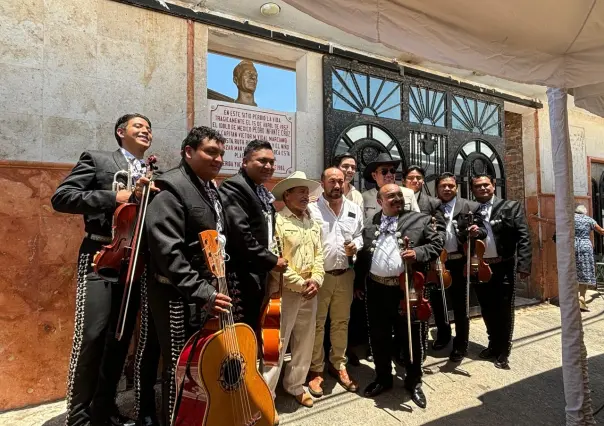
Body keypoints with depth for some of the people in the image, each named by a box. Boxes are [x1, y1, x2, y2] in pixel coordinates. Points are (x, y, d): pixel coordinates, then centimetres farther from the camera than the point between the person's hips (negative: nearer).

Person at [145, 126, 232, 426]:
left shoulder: (212, 189, 13)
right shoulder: (171, 188, -14)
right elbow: (168, 251, -23)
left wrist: (218, 287, 15)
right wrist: (201, 291, -24)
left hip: (208, 290, 8)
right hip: (180, 295, -8)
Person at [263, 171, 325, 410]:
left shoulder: (313, 224, 13)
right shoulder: (277, 221, -10)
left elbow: (319, 255, 11)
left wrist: (316, 280, -5)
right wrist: (299, 284, -15)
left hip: (310, 292, 7)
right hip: (285, 291, -7)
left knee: (305, 342, 17)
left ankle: (295, 385, 36)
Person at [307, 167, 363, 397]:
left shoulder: (354, 209, 7)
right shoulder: (312, 208, -8)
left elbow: (360, 236, 15)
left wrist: (355, 246, -7)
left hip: (345, 274, 4)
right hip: (319, 274, -4)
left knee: (341, 322, 17)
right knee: (317, 324, 8)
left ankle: (338, 364, 36)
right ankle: (316, 370, 26)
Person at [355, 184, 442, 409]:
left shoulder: (420, 219, 2)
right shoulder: (369, 224, 9)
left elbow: (436, 245, 1)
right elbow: (362, 255, 10)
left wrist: (418, 253, -18)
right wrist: (359, 283, 10)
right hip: (377, 288, 2)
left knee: (412, 335, 10)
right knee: (379, 336, 14)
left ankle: (414, 381, 33)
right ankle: (383, 378, 35)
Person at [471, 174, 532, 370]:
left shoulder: (511, 206, -1)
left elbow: (523, 237, -8)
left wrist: (524, 264, -16)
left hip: (503, 267, -3)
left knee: (504, 310, 6)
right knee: (487, 310, 15)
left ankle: (503, 352, 21)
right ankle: (493, 345, 34)